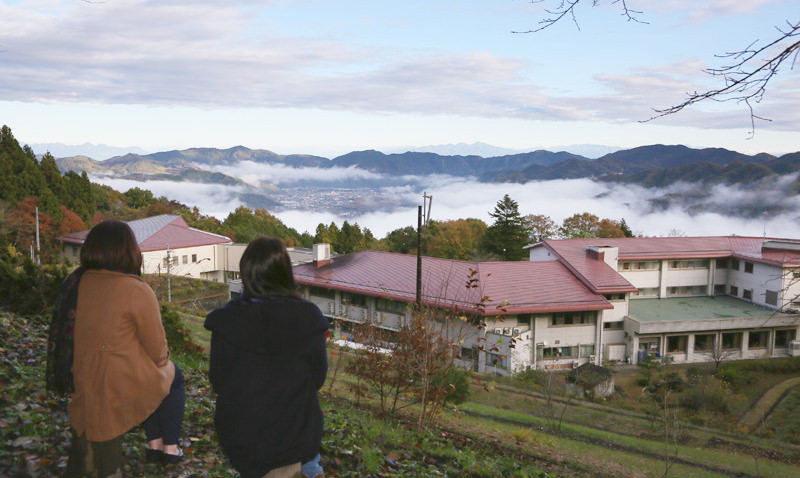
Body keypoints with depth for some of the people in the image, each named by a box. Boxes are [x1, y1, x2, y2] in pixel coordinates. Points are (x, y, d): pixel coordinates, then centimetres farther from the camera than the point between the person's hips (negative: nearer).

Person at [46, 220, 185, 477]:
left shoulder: (74, 282, -2)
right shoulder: (137, 291, -21)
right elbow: (157, 349, -13)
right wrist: (163, 360, 10)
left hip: (82, 382, 6)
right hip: (128, 384, -6)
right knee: (173, 375, 26)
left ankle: (154, 444, 40)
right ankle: (170, 447, 32)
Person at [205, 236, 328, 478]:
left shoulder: (225, 320, -16)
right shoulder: (308, 317, -16)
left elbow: (218, 382, -5)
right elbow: (317, 378, -6)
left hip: (240, 440, 1)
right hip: (296, 437, 0)